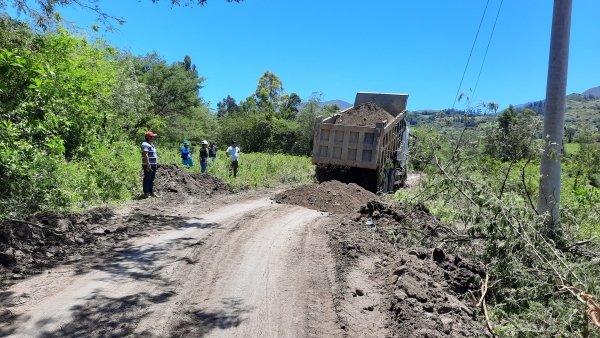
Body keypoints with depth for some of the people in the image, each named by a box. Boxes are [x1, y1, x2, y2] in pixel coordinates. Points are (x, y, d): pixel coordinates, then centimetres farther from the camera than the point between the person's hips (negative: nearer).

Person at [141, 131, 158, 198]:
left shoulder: (151, 144, 19)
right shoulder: (145, 144, -13)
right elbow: (145, 155, -21)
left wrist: (155, 164, 22)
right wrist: (148, 165, -26)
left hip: (153, 165, 10)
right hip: (148, 165, -10)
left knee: (151, 180, 14)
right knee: (147, 179, -4)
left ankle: (151, 192, 20)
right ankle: (146, 193, 0)